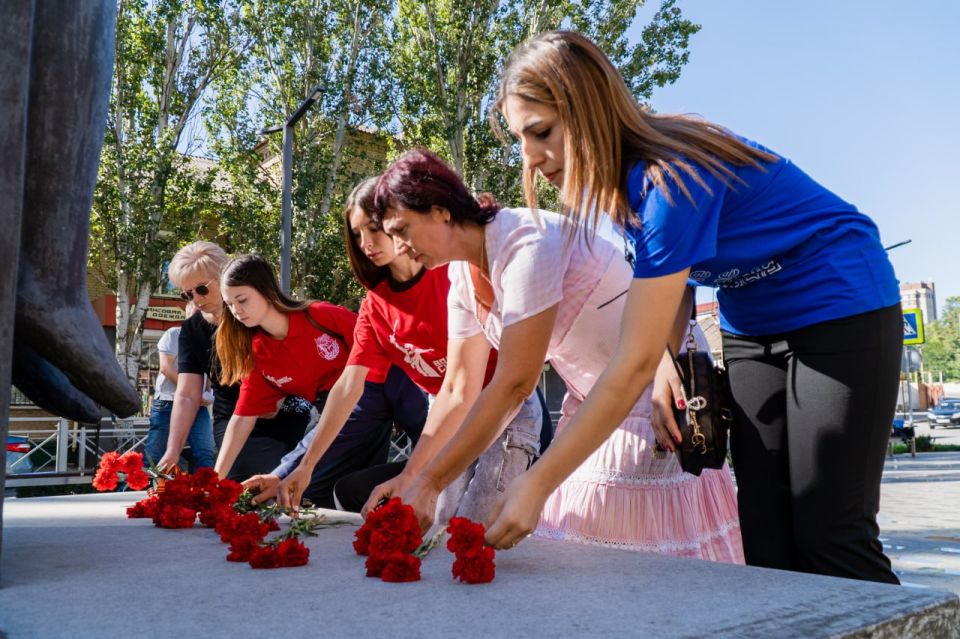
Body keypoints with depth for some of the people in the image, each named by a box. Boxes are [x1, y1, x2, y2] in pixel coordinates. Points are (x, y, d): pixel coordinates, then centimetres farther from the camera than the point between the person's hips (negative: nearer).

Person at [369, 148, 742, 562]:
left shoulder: (527, 243, -25)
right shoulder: (462, 278, 1)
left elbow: (513, 385, -28)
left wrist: (429, 483, -25)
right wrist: (408, 478, -4)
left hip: (655, 396, -8)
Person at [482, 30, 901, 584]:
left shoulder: (672, 175, -30)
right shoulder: (621, 177, -5)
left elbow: (633, 364, -34)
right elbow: (671, 278, 8)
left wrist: (536, 486, -33)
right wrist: (667, 362, -12)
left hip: (841, 311, -7)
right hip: (752, 327, 8)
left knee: (831, 537, -9)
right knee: (766, 537, 3)